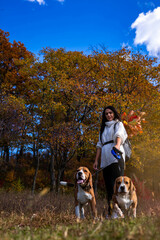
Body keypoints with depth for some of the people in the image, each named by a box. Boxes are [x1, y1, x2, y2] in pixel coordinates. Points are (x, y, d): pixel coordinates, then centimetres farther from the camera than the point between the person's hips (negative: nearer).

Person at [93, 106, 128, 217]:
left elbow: (119, 134, -11)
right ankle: (110, 211, -1)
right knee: (108, 184, -1)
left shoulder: (118, 124, 12)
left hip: (116, 155, -5)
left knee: (117, 181, -16)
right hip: (105, 158, 5)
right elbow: (100, 144, 22)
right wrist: (96, 160, 12)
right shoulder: (103, 128, 27)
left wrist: (117, 145, -33)